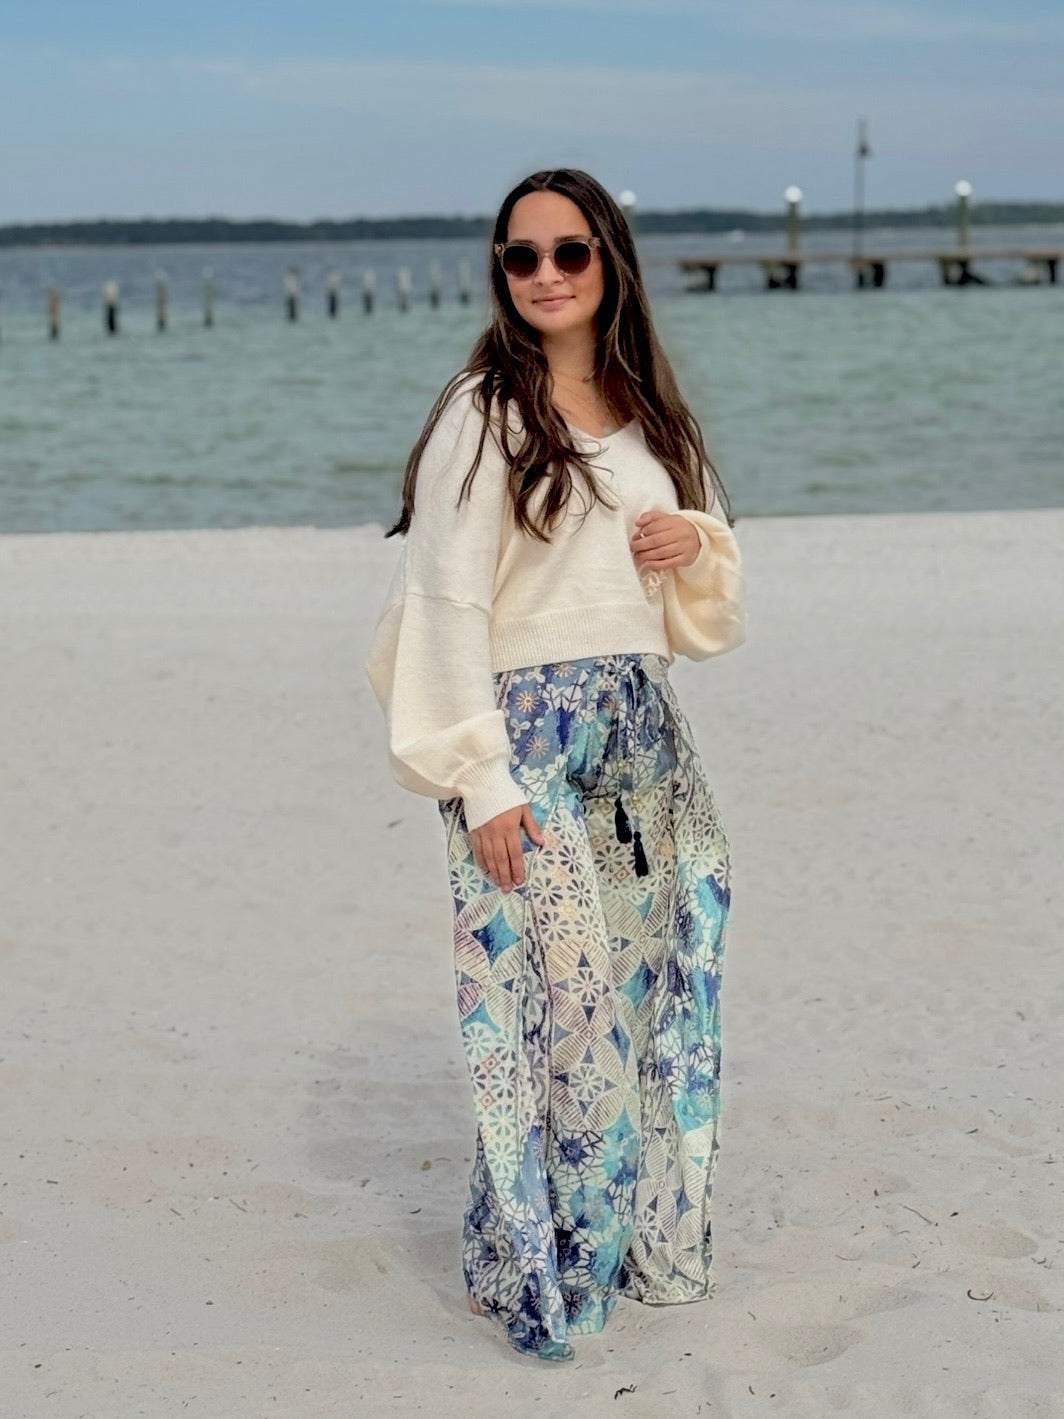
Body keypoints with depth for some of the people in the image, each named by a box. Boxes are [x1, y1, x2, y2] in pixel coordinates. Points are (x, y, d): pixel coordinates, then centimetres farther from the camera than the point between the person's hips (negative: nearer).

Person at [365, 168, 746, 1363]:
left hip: (643, 735, 7)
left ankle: (644, 1241, 27)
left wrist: (698, 543, -4)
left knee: (656, 986, 11)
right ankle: (535, 1267, 10)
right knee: (551, 996, -6)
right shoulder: (484, 414, -8)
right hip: (530, 737, -6)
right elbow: (448, 604, -12)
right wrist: (479, 780, -17)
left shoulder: (649, 414, 12)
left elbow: (704, 599, 20)